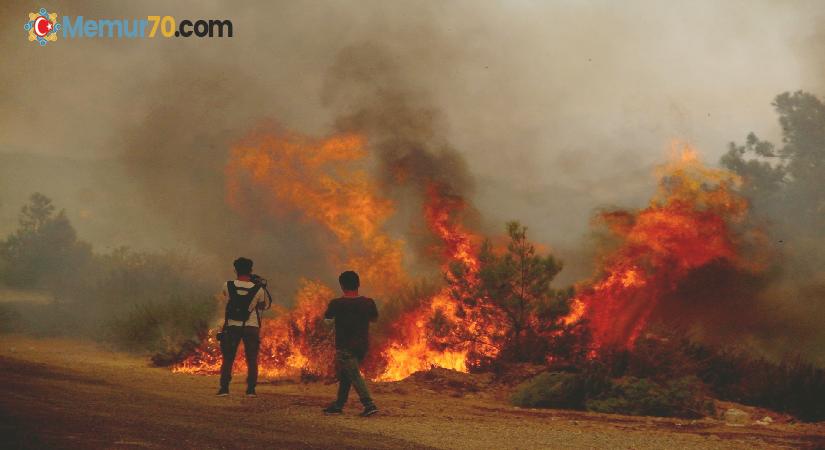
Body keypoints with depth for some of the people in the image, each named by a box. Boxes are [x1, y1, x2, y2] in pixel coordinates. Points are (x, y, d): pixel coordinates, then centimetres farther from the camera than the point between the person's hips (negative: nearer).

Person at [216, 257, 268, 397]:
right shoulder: (258, 289, -8)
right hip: (251, 327, 0)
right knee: (252, 360, 5)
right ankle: (251, 389, 0)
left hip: (232, 327, 1)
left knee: (228, 359, 8)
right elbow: (262, 306, 9)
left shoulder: (228, 286, -7)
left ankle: (224, 388, 2)